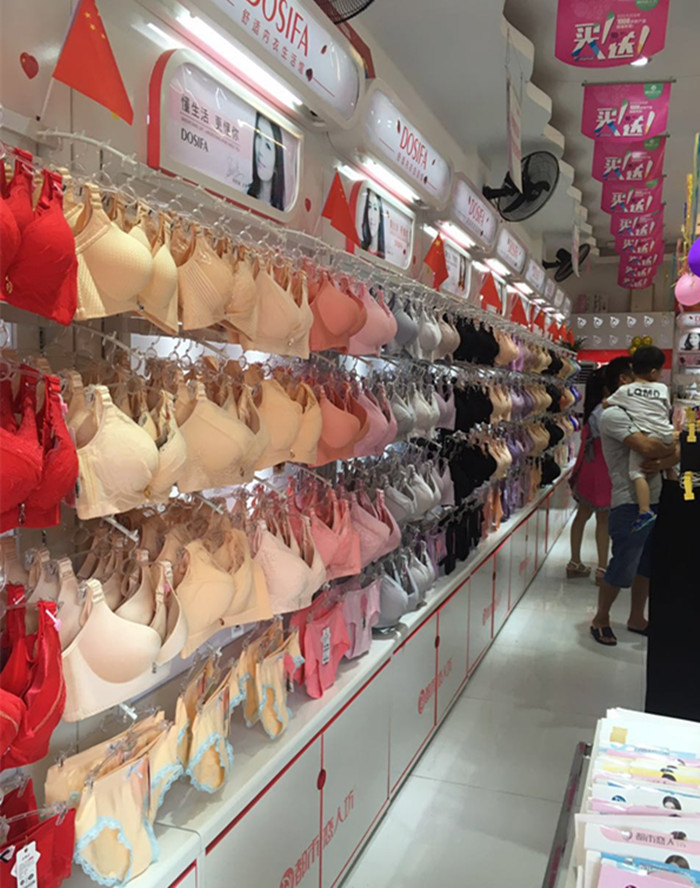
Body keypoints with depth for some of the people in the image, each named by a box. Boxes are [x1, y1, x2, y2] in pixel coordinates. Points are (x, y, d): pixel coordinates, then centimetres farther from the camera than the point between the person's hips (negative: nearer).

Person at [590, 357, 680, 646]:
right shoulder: (613, 415, -12)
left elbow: (675, 451, 9)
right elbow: (646, 447, -26)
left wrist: (662, 462, -13)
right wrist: (670, 448, -5)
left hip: (654, 501, 9)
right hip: (629, 505, -9)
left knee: (647, 566, 18)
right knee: (622, 570, 1)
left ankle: (636, 619, 35)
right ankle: (601, 619, 22)